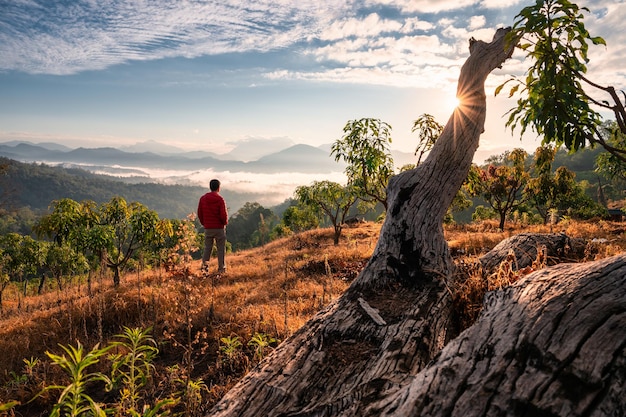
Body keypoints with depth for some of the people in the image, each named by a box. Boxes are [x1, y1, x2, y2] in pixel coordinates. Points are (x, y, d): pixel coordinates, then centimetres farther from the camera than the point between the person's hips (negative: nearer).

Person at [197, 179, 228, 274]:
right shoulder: (220, 199, -11)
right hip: (219, 228, -4)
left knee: (207, 247, 14)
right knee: (221, 248, 6)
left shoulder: (202, 198, 3)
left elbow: (199, 213, 6)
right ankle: (221, 268, 9)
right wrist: (225, 222, 4)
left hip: (207, 228, 4)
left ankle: (204, 265, 2)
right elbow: (224, 214, -15)